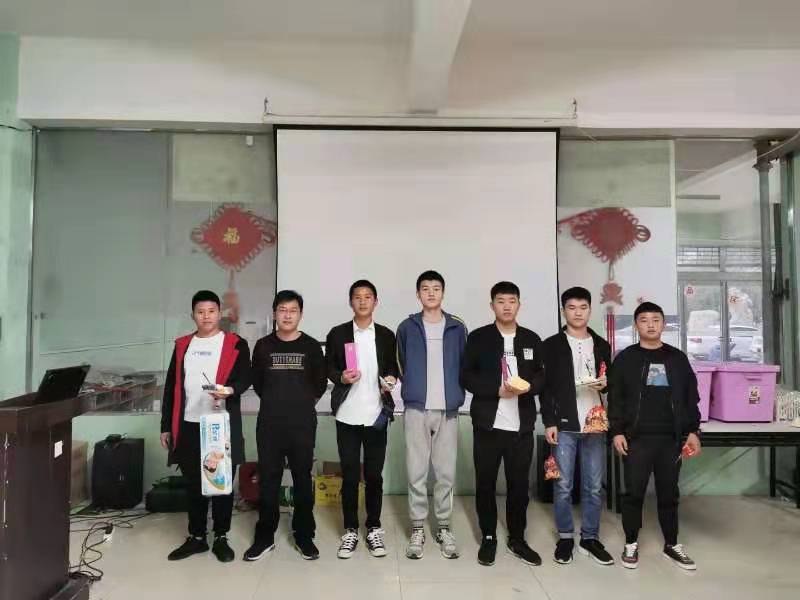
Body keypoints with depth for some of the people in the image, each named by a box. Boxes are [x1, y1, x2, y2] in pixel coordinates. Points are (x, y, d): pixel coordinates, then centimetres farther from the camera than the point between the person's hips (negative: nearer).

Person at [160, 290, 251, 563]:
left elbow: (245, 377, -8)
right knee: (193, 484, 12)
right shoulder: (182, 345, 12)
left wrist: (230, 389, -30)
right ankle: (196, 537, 26)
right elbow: (171, 387, 13)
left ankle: (221, 538, 19)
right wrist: (166, 426, 10)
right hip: (188, 426, 3)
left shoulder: (236, 344, 1)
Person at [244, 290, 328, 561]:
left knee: (303, 479, 6)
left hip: (303, 424, -1)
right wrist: (275, 401, 12)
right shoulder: (263, 346, 4)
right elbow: (257, 382, 13)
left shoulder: (311, 346, 1)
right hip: (269, 424, 1)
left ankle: (304, 535, 18)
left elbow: (320, 383, 8)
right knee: (268, 480, 7)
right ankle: (265, 536, 20)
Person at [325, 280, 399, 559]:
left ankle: (373, 529, 23)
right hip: (347, 415, -1)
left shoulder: (386, 335, 6)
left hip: (376, 415, 1)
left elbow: (394, 367, 11)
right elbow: (328, 368, 5)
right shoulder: (337, 334, 3)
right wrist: (341, 377, -16)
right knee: (350, 476, 6)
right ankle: (350, 531, 19)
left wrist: (391, 379, -11)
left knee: (374, 475, 9)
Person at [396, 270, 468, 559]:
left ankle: (444, 528, 20)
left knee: (446, 472, 7)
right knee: (416, 472, 3)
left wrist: (456, 394, 5)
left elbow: (465, 366, 11)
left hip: (448, 409, 1)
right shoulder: (407, 327, 4)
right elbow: (401, 366, 11)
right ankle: (417, 529, 15)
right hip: (416, 408, -1)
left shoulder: (457, 328, 6)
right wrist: (412, 390, 8)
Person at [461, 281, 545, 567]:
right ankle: (488, 538, 22)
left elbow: (542, 376, 11)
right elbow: (466, 377, -4)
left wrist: (528, 386, -11)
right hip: (488, 423, -2)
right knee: (485, 483, 6)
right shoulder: (478, 337, 0)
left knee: (519, 483, 9)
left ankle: (517, 539, 25)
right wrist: (498, 390, -15)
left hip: (521, 424, 2)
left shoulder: (532, 339, 9)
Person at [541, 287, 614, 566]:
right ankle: (565, 538, 18)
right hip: (564, 424, -3)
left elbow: (610, 383, 19)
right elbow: (545, 386, -2)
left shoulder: (602, 345, 11)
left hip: (595, 424, 3)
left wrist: (604, 384, -5)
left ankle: (590, 538, 22)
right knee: (563, 486, 3)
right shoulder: (552, 345, 0)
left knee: (594, 486, 8)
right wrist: (549, 422, -9)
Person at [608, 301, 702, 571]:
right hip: (636, 438, -2)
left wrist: (693, 431, 3)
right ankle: (631, 544, 18)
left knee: (669, 493, 12)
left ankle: (672, 544, 27)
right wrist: (617, 432, -8)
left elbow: (691, 398, 10)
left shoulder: (677, 358, 8)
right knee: (634, 493, 4)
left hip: (671, 439, 2)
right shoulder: (625, 359, 1)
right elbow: (615, 398, -1)